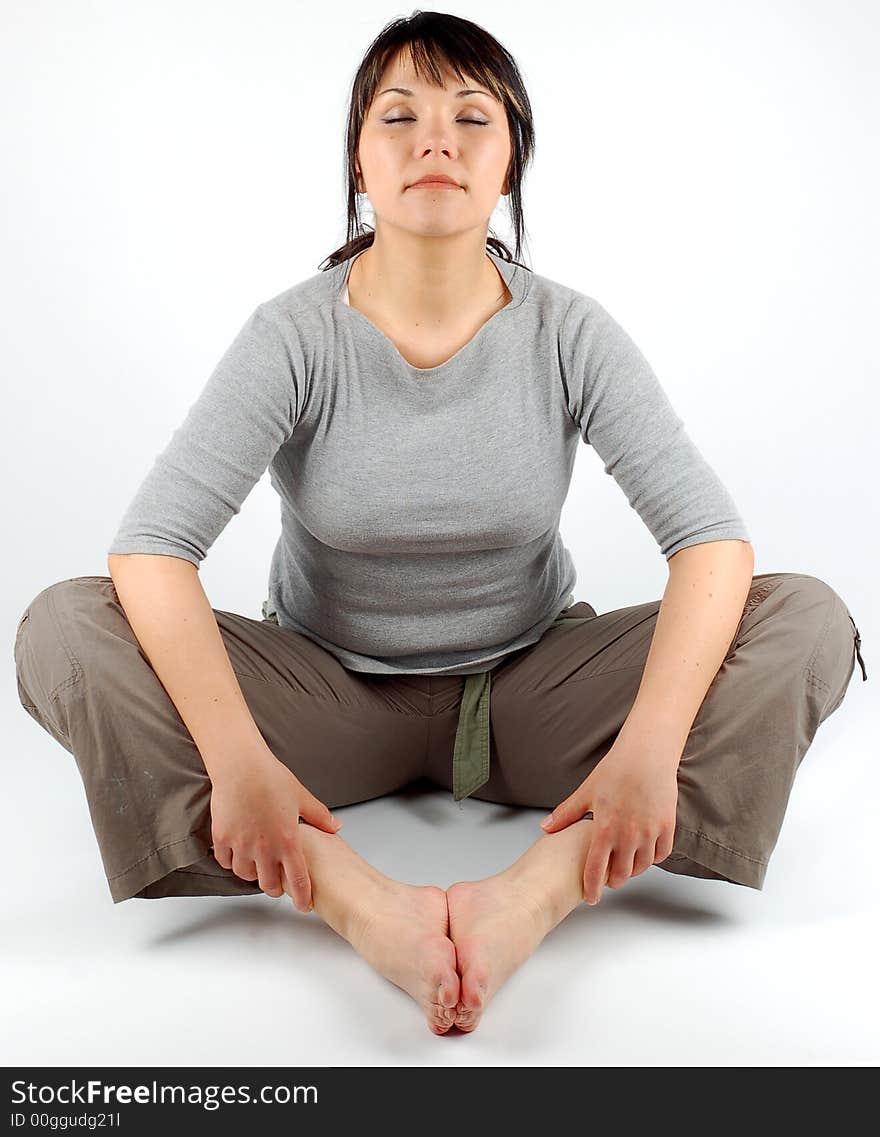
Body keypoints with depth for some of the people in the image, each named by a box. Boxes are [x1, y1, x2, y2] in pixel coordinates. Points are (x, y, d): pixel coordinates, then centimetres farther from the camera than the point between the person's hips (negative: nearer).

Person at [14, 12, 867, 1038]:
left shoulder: (569, 333, -10)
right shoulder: (294, 336, -13)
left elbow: (710, 535, -17)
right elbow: (151, 546, -22)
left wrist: (649, 746, -33)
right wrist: (237, 759, -36)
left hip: (527, 697, 1)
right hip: (328, 700, 0)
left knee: (809, 620, -20)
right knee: (61, 630, -24)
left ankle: (525, 903, -33)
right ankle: (376, 914, -33)